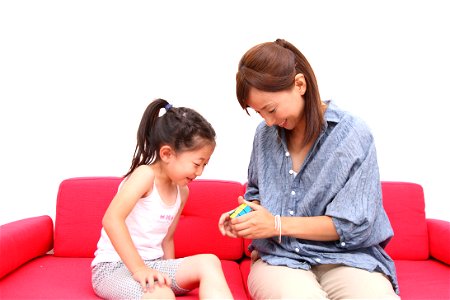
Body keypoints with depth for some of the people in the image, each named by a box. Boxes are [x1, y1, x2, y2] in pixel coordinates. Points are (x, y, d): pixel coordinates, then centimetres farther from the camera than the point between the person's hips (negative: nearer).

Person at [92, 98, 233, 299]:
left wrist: (171, 273, 6)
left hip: (152, 264, 8)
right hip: (113, 267, -7)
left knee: (208, 262, -15)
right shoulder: (145, 174, -16)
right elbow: (112, 219, -28)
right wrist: (139, 268, -30)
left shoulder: (182, 191, 8)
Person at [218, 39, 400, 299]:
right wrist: (246, 214, -1)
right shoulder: (265, 134, 7)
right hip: (278, 257, 2)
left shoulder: (354, 136, -7)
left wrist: (278, 225, -14)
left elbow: (354, 224, -10)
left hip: (345, 257, -1)